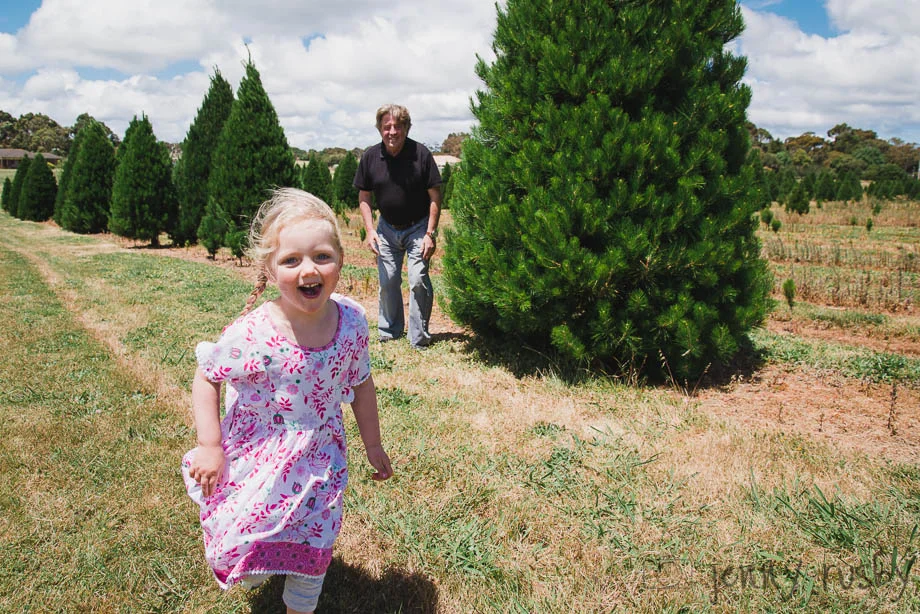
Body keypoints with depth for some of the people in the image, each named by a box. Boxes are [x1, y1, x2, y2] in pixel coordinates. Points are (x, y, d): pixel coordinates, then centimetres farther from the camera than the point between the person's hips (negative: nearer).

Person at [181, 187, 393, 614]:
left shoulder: (352, 322, -15)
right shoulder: (252, 334, -26)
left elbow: (361, 385, 1)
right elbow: (206, 378, -8)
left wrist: (373, 445, 9)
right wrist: (209, 446, -12)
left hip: (318, 460, 2)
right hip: (256, 459, -2)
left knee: (313, 552, 13)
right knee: (243, 548, 13)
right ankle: (251, 568, 51)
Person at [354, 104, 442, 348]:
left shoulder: (421, 154, -15)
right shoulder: (370, 157, -6)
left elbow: (435, 196, -11)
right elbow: (364, 197, 4)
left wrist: (430, 233, -15)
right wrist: (370, 230, -7)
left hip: (418, 227, -3)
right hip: (387, 228, 3)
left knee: (418, 280, -11)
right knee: (388, 280, 8)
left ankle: (419, 338, 2)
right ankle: (389, 331, 26)